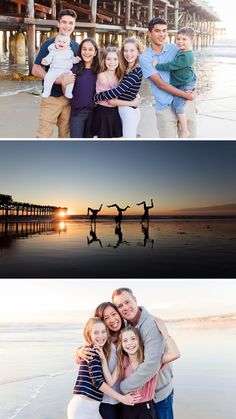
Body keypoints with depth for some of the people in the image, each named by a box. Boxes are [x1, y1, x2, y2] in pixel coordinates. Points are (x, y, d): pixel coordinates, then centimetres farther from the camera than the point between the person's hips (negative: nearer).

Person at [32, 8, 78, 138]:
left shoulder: (76, 46, 10)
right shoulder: (49, 44, -4)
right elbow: (36, 70, -9)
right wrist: (58, 80, -22)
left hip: (69, 97, 5)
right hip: (51, 97, -5)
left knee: (65, 133, 10)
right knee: (44, 134, -7)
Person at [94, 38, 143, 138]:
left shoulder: (137, 71, -18)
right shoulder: (126, 69, 9)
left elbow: (117, 91, -24)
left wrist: (95, 97, -15)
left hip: (130, 111, -9)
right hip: (121, 110, 9)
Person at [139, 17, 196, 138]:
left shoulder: (173, 49, 6)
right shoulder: (144, 58, -3)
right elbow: (160, 84, -11)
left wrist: (191, 90, -1)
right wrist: (186, 95, -13)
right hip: (165, 107, -3)